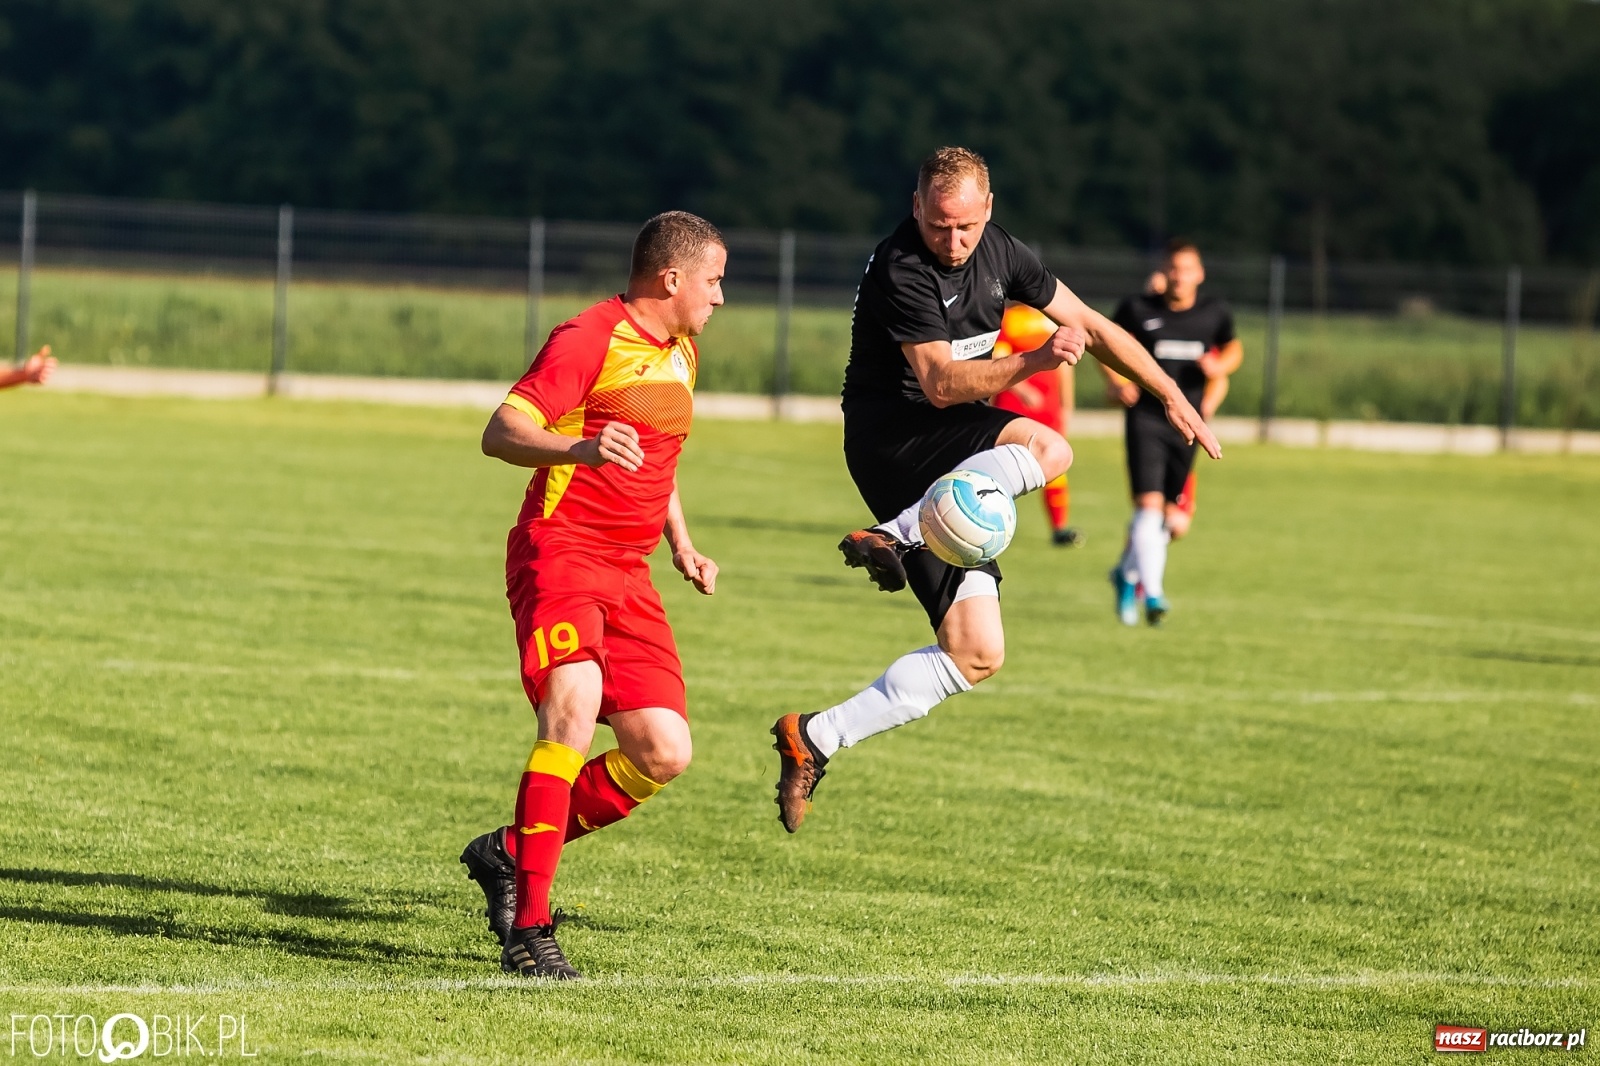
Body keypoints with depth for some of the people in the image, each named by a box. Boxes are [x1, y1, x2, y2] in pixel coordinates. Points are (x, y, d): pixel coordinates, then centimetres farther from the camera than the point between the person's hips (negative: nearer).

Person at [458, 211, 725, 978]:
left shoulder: (681, 355, 18)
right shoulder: (590, 339, -10)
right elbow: (501, 434, -19)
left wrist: (682, 545, 23)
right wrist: (580, 447, -37)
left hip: (627, 572, 8)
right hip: (559, 550, -8)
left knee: (663, 754, -3)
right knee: (574, 708, -29)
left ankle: (512, 852, 15)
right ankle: (528, 927, -27)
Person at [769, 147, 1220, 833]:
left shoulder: (998, 253, 6)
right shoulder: (900, 271, -18)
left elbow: (1091, 325, 16)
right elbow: (941, 383, -24)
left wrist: (1171, 396, 16)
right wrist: (1035, 360, -37)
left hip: (950, 456, 8)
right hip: (892, 437, -8)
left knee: (976, 655, -3)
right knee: (1043, 448, -34)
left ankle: (815, 740, -2)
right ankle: (895, 537, -34)